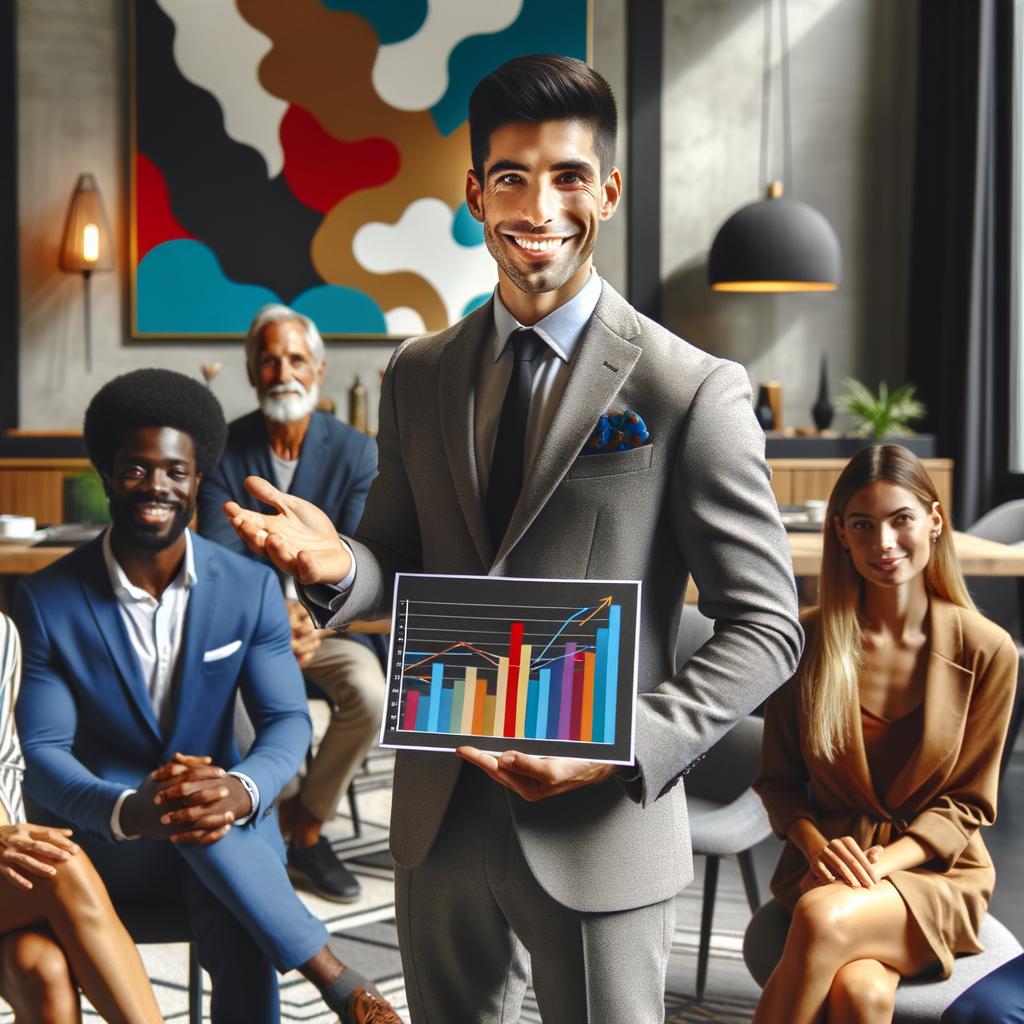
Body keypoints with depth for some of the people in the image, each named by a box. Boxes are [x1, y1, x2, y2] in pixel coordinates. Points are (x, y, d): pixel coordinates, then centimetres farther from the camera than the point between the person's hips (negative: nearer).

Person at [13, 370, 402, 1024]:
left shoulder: (252, 588, -3)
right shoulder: (46, 601, -7)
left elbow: (288, 722, -6)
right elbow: (41, 751, -10)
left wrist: (241, 792, -30)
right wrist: (130, 811, -32)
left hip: (225, 830, 0)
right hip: (99, 839, 0)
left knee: (246, 952, -32)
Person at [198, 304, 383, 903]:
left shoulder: (357, 452, -2)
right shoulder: (224, 449, -3)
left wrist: (316, 621, -28)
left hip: (328, 621, 1)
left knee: (371, 695, -28)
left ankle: (305, 832, -4)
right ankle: (283, 818, -9)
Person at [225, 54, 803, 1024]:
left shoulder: (691, 392, -10)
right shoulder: (418, 376, 5)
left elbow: (764, 628, -8)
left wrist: (621, 750, -20)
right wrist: (338, 566, -11)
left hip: (602, 828, -4)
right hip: (439, 821, 5)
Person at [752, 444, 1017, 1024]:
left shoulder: (986, 651, -3)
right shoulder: (806, 643, 0)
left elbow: (967, 802, 2)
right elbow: (779, 780, 9)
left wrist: (883, 860, -14)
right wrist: (817, 845, -13)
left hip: (935, 873, -1)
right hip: (828, 865, 1)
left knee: (824, 917, -34)